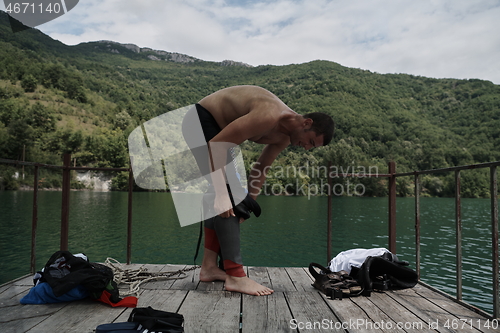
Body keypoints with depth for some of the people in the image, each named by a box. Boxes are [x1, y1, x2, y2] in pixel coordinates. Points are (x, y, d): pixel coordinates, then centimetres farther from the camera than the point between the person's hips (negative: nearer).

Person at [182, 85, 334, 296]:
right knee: (223, 197, -17)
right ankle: (235, 276, -15)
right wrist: (221, 193, -33)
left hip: (218, 126, 10)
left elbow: (261, 168, 11)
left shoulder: (284, 137, -1)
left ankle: (209, 267, 13)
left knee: (226, 194, 7)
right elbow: (216, 145, -32)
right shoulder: (269, 117, -31)